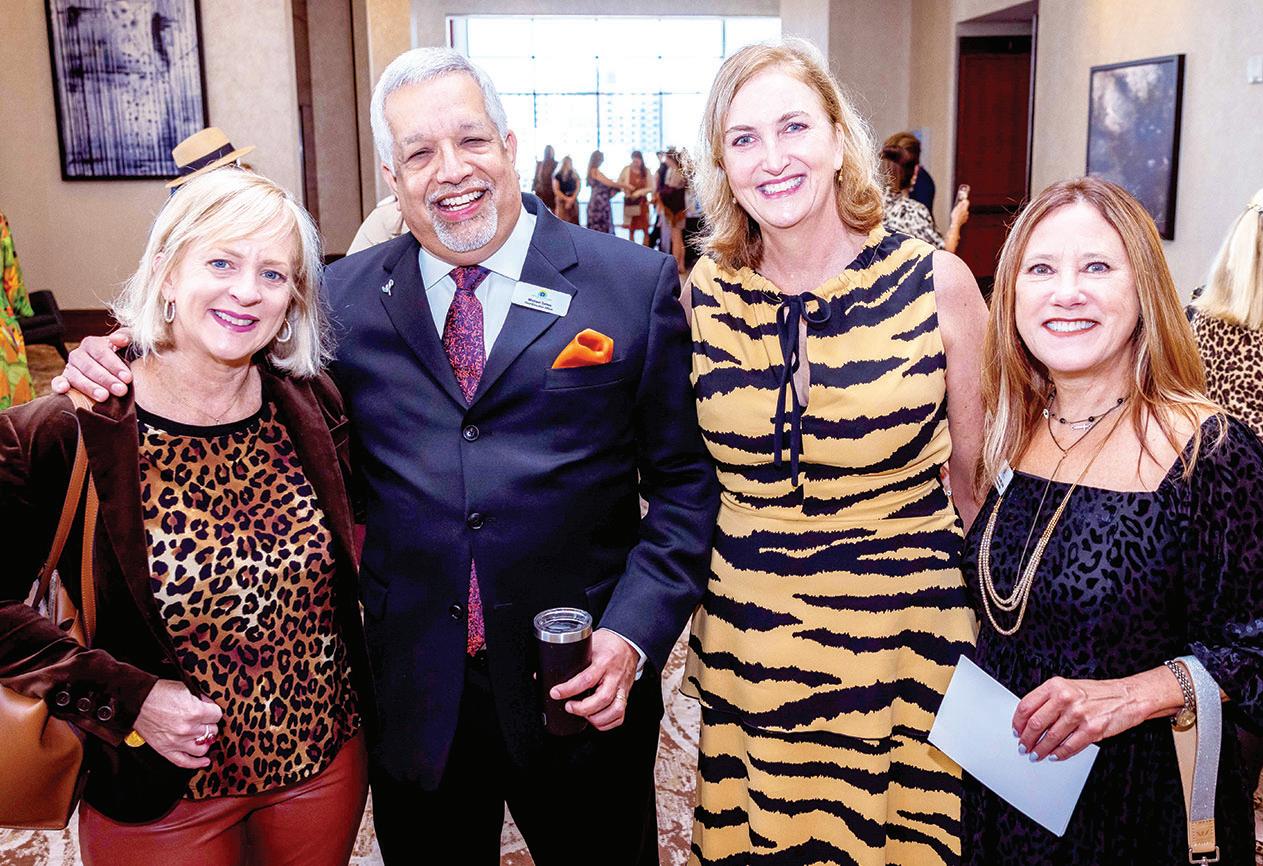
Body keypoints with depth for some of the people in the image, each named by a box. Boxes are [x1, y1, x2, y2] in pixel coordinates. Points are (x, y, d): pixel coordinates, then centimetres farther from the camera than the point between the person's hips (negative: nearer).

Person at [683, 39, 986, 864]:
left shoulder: (936, 283, -9)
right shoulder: (706, 292, -2)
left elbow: (979, 480, 1)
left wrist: (992, 636, 3)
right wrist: (703, 623, 12)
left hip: (901, 636, -2)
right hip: (747, 645, 2)